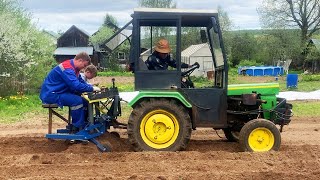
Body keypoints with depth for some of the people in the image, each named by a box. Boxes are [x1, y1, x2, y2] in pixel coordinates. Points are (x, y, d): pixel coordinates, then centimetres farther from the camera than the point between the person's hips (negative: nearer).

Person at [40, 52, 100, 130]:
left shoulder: (73, 68, 9)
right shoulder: (67, 69, -23)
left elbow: (81, 82, 16)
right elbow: (76, 85, -32)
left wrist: (92, 87, -1)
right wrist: (92, 88, -21)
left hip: (58, 92, 11)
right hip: (51, 94, -11)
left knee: (84, 101, 5)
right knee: (77, 101, -26)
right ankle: (78, 127, -14)